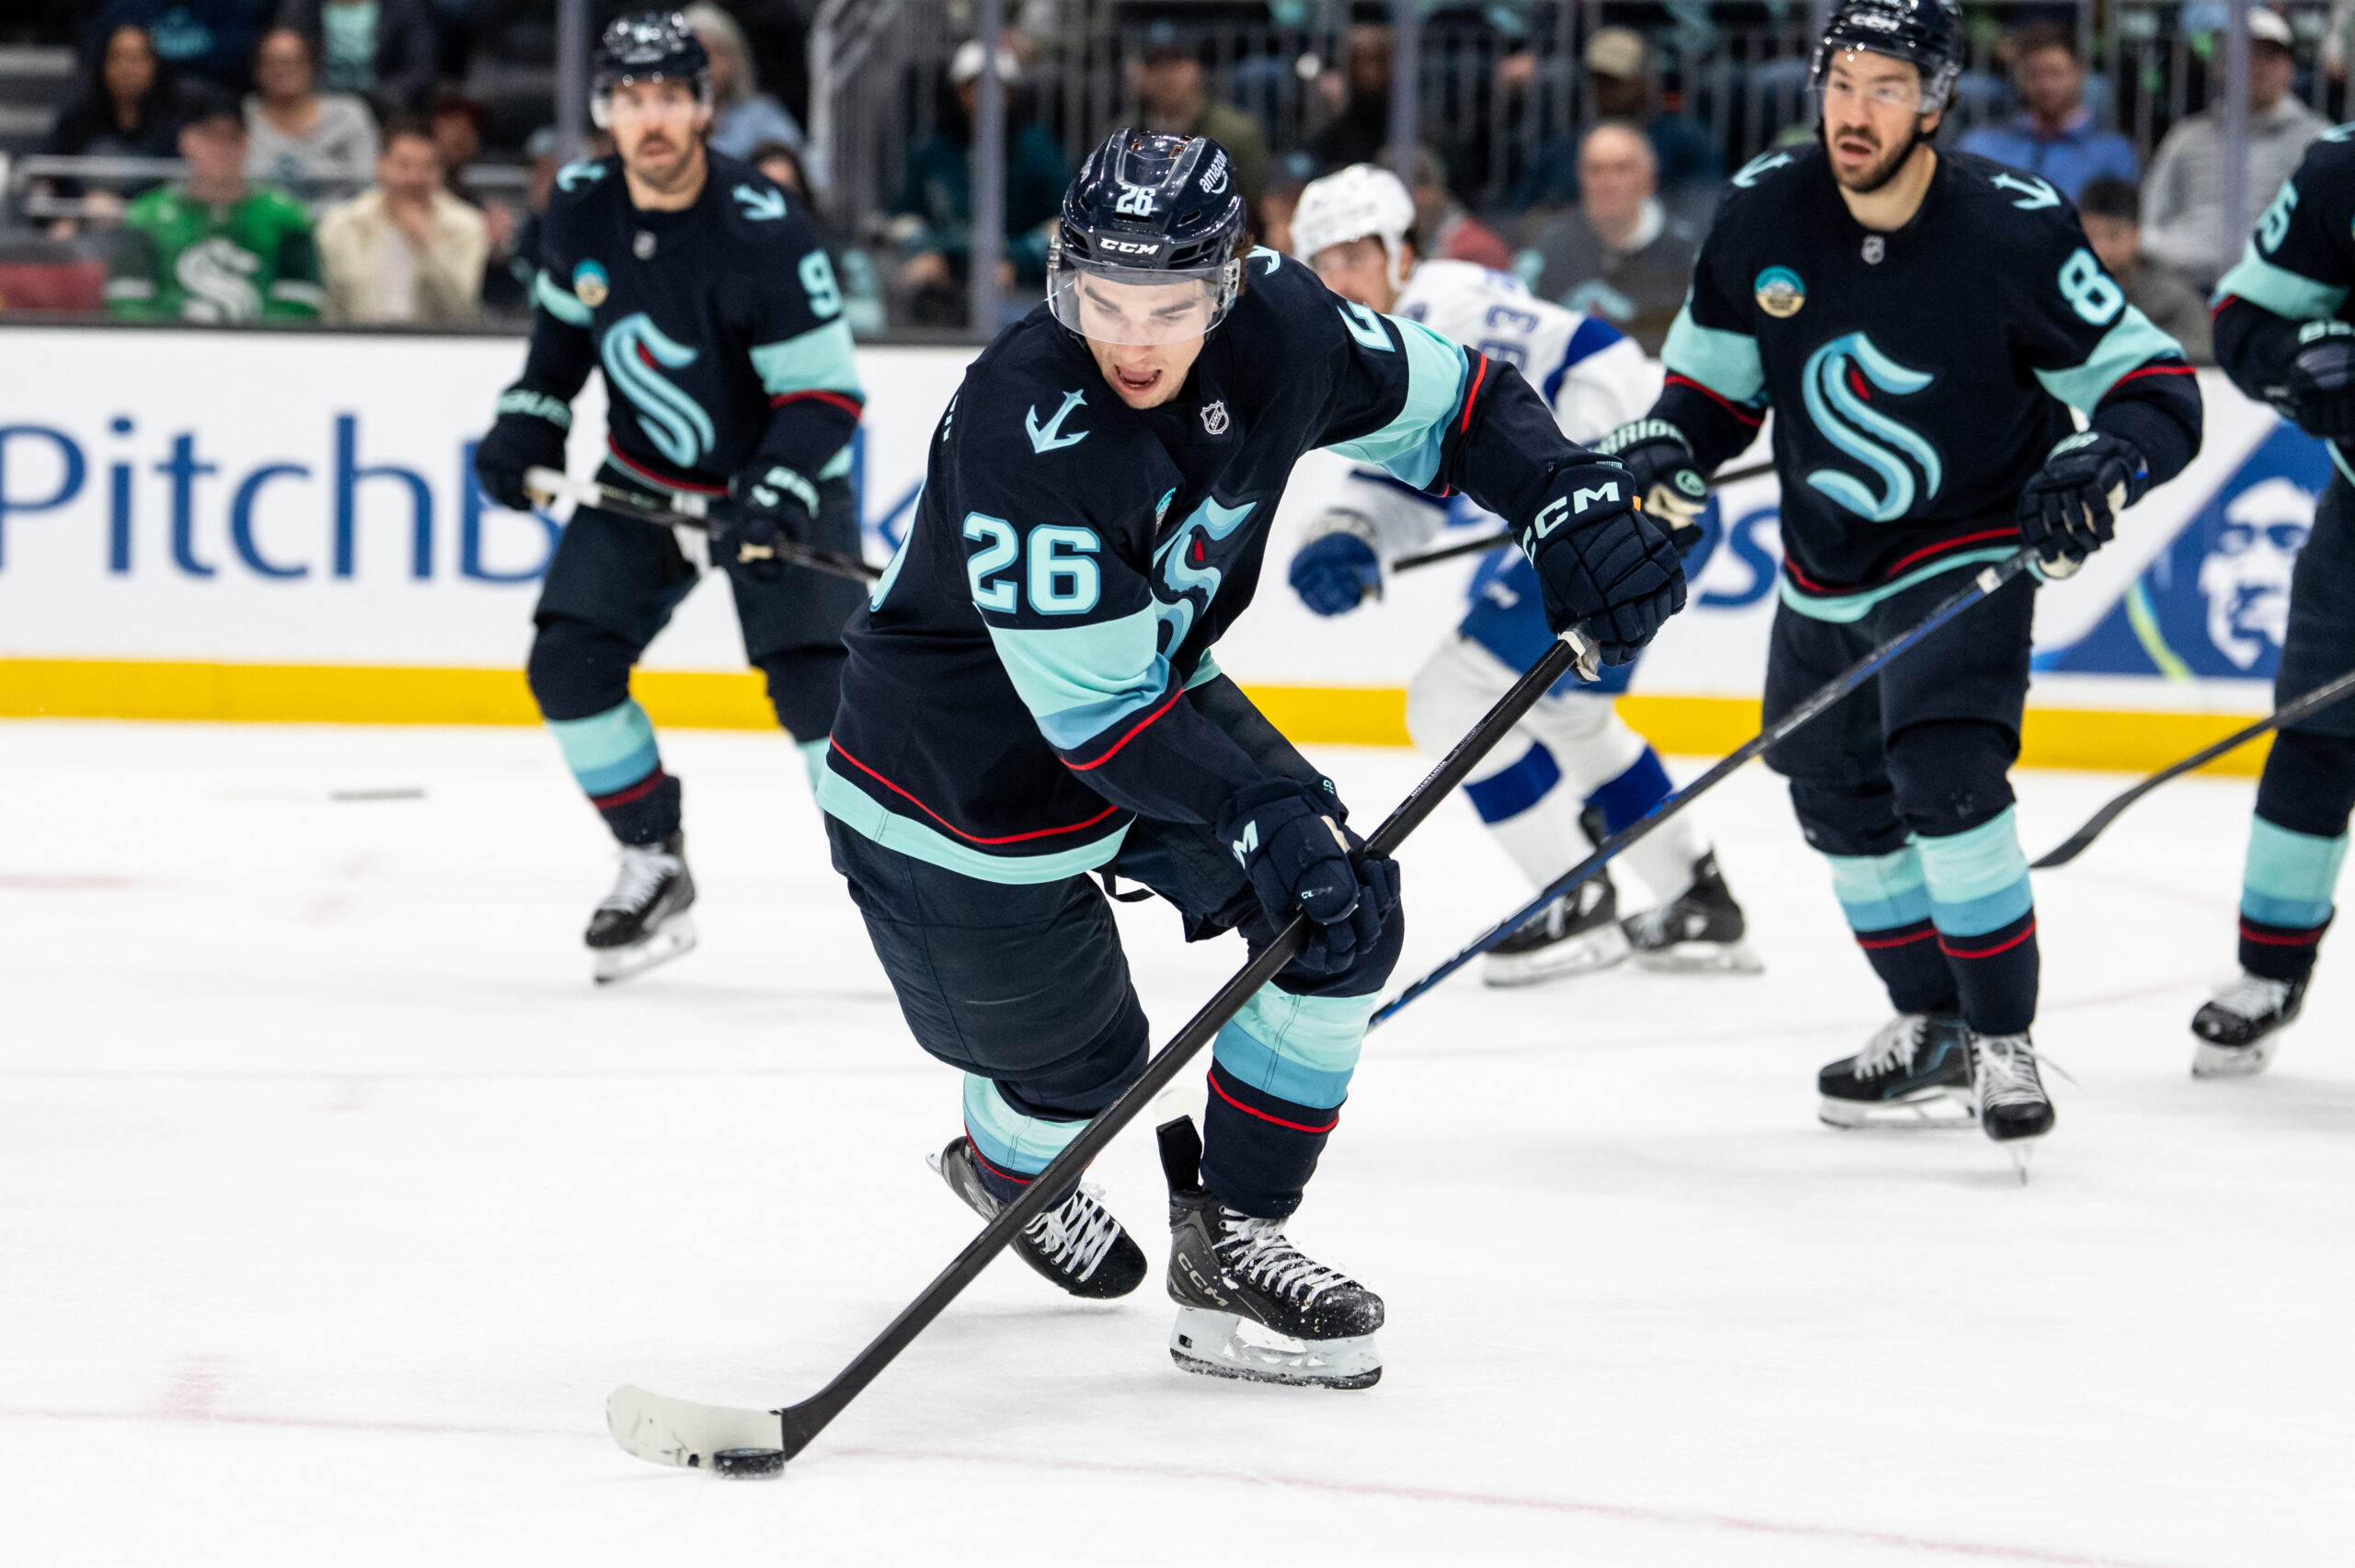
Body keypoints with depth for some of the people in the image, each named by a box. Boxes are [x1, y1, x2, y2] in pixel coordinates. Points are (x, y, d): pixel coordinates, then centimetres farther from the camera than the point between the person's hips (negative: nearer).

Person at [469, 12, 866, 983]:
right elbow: (563, 325, 12)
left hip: (777, 478, -5)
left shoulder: (762, 231, -26)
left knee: (814, 682, -17)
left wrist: (774, 500, -34)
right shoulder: (580, 208, -9)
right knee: (569, 664, -4)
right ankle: (655, 871, 11)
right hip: (644, 482, 5)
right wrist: (526, 426, 1)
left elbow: (825, 392, -22)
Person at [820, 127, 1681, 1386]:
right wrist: (1255, 812, -41)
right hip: (960, 755, -7)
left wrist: (1572, 501, -15)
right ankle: (1005, 1163, 43)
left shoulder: (1279, 329, -18)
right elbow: (1095, 713, -33)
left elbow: (1446, 401, 1)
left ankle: (1231, 1234, 5)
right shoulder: (1021, 430, -36)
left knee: (1343, 911, -7)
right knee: (1079, 1054, 5)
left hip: (1158, 686, 7)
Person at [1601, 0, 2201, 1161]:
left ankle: (2004, 1041, -10)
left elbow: (2158, 391, -17)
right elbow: (1712, 384, 6)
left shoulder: (2013, 233, -21)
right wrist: (1662, 451, -14)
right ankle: (1931, 1030, 34)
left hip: (1963, 560, -6)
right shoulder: (1764, 214, -9)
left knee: (1944, 776, -23)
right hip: (1823, 571, 6)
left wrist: (2101, 465, -37)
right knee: (1839, 801, 15)